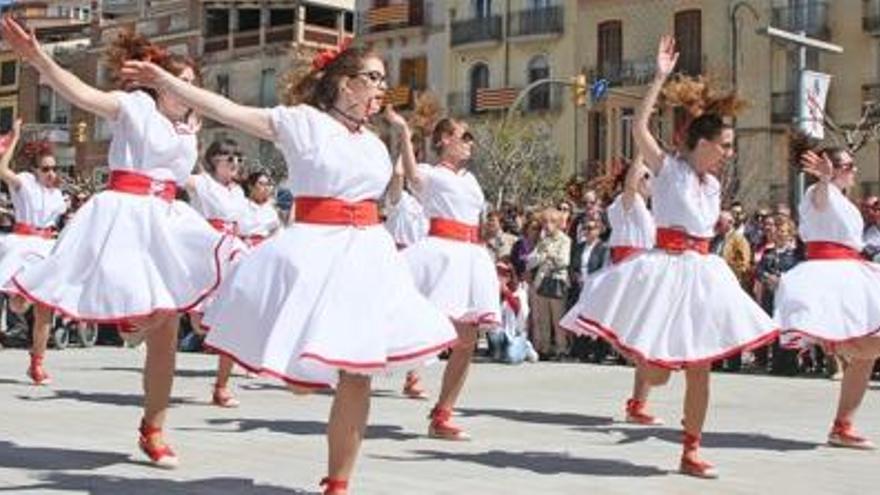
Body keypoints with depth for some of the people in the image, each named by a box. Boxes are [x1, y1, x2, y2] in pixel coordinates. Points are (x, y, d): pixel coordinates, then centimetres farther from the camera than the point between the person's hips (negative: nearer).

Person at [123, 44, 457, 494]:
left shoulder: (374, 143, 15)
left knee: (356, 373, 1)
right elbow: (228, 111, -9)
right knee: (301, 376, -10)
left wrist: (405, 141, 18)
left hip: (367, 254, 5)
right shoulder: (302, 121, -3)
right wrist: (165, 81, -13)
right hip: (314, 251, -5)